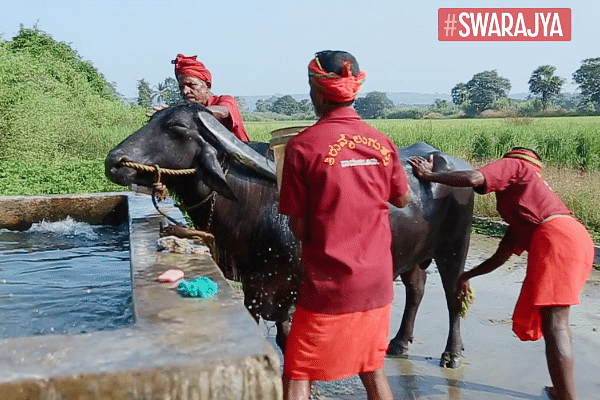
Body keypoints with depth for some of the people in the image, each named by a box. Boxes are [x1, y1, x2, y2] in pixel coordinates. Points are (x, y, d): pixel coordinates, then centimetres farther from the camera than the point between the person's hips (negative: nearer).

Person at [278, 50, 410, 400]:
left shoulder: (303, 145, -12)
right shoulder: (382, 142, 0)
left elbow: (300, 229, -11)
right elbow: (402, 199, 14)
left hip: (329, 286, -5)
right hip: (377, 282, 5)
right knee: (373, 370, 22)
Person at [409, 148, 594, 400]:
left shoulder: (513, 165, 14)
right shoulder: (520, 210, 36)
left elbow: (473, 179, -7)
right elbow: (501, 257, 35)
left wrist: (429, 175, 4)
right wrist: (467, 276, 44)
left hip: (557, 236, -10)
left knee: (553, 323, -12)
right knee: (555, 320, 21)